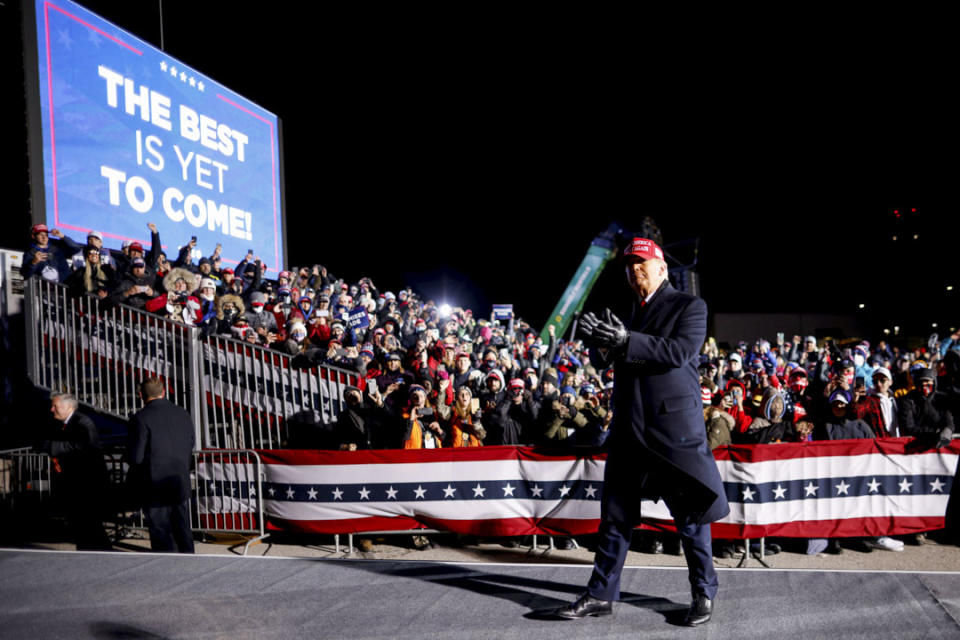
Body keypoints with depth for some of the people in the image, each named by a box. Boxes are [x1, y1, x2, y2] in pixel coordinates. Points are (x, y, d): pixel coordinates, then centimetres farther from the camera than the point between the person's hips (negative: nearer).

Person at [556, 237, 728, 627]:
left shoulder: (689, 306, -2)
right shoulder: (627, 312, 14)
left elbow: (679, 351, -17)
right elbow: (609, 358, 10)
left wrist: (626, 340, -26)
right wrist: (600, 342, -12)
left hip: (674, 424, -5)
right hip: (629, 427, 5)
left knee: (690, 515, 6)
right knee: (615, 514, 8)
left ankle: (704, 594, 22)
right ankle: (601, 595, 16)